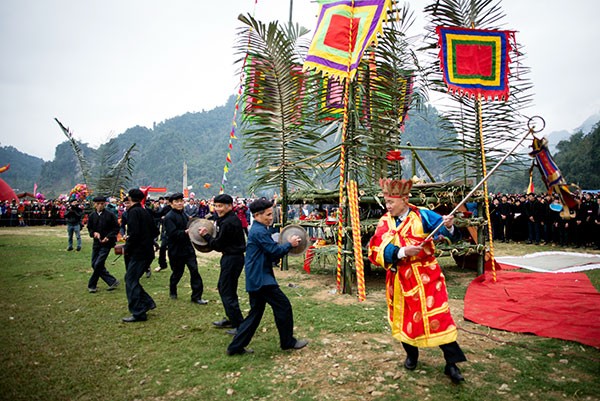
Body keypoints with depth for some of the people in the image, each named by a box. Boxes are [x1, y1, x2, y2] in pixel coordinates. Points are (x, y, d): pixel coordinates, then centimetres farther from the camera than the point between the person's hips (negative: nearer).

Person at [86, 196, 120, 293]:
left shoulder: (110, 215, -8)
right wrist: (94, 233, -10)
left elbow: (116, 228, -5)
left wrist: (108, 237, -16)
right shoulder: (92, 215, 3)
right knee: (94, 264, 6)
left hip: (106, 243, -6)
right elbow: (89, 228, 11)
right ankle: (112, 282, 15)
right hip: (96, 243, 6)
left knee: (98, 265, -9)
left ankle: (92, 285, 11)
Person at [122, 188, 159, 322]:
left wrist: (127, 248, -10)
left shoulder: (133, 212, -12)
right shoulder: (145, 211, 14)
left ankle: (138, 313, 0)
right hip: (147, 251, 9)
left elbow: (134, 233, -21)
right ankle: (147, 303, 17)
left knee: (131, 280, -2)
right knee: (132, 279, 17)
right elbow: (155, 232, 17)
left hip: (138, 252, -9)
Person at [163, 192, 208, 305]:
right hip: (176, 250, -6)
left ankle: (196, 296, 4)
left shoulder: (184, 214, 13)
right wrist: (185, 232, -31)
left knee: (194, 270, -2)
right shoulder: (169, 217, -12)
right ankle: (172, 292, 36)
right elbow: (173, 233, -23)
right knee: (177, 272, 9)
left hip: (188, 248, 6)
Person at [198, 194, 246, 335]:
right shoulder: (234, 219, 10)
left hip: (231, 259, -10)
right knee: (222, 287, 21)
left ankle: (240, 325, 3)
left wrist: (206, 235, -2)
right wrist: (209, 235, 6)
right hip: (235, 256, 10)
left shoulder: (227, 223, -21)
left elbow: (218, 245, -15)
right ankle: (231, 319, 31)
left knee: (227, 292, -3)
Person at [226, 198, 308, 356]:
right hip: (262, 278, -11)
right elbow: (275, 251, -19)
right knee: (284, 307, 0)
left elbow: (271, 253, 19)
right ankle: (288, 342, 14)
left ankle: (236, 346, 18)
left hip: (256, 278, 11)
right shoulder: (260, 231, -16)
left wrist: (287, 246, 7)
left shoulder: (257, 229, 17)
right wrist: (290, 244, -3)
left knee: (256, 313, 14)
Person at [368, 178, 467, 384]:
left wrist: (448, 226, -41)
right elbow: (377, 250, -12)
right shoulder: (385, 222, -1)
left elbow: (444, 230, -18)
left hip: (426, 275, -3)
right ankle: (411, 354, 38)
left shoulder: (422, 215, -8)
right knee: (405, 317, 15)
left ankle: (451, 363, 10)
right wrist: (402, 252, -24)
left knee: (437, 315, -4)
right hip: (400, 278, 3)